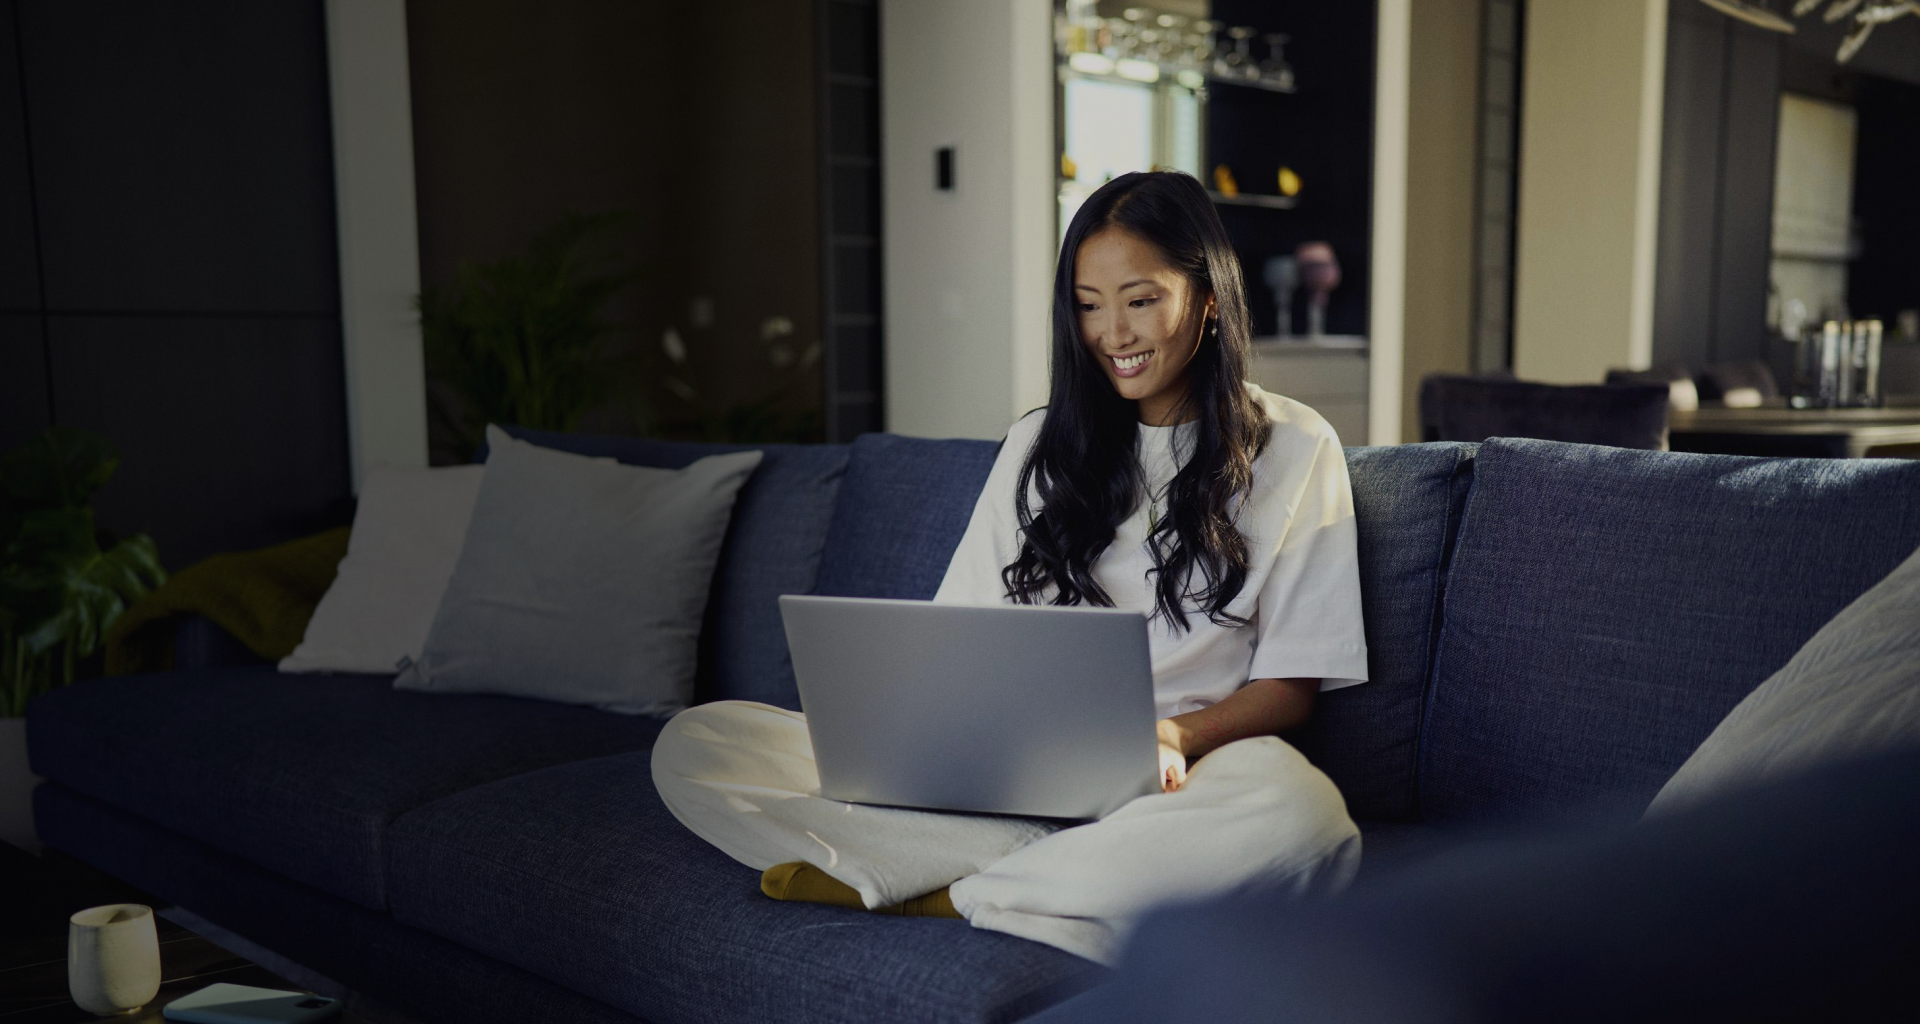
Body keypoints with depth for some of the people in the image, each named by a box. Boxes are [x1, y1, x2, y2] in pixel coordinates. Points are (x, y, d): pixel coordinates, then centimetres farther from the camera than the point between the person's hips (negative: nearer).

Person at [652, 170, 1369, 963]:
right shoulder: (1040, 445, 17)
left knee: (1302, 816, -41)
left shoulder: (1294, 447, 7)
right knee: (693, 745, -13)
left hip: (1173, 781, -2)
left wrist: (1177, 735, -17)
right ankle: (1039, 866, -23)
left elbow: (1294, 681, 3)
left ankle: (947, 893, -24)